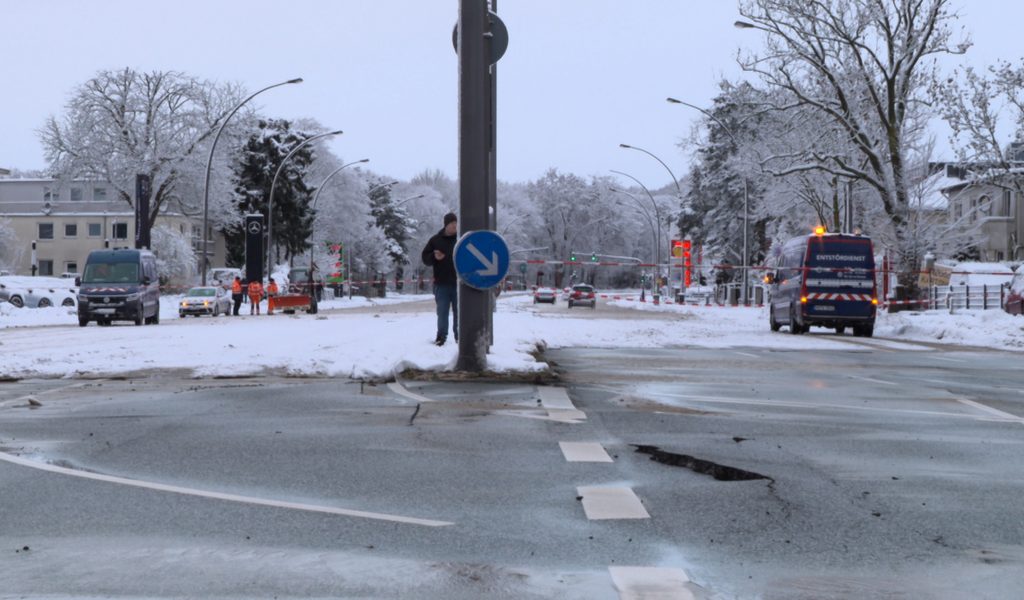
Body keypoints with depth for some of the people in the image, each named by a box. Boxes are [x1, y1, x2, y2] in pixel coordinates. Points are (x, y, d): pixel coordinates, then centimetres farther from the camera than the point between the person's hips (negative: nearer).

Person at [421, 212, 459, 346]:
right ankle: (441, 336, 13)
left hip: (458, 283, 0)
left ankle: (459, 336, 14)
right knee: (442, 312, 4)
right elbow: (425, 258, 5)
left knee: (459, 312, 6)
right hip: (441, 284, 0)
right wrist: (434, 257, -15)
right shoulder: (435, 240, 3)